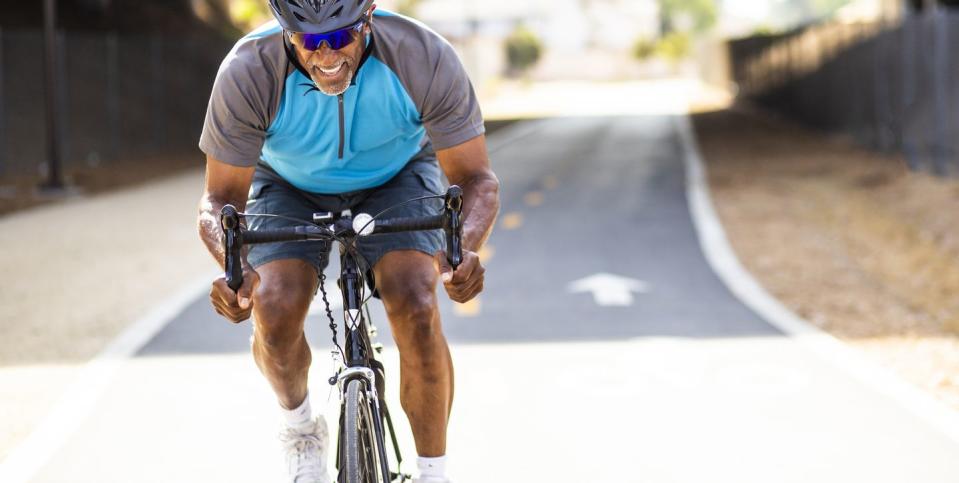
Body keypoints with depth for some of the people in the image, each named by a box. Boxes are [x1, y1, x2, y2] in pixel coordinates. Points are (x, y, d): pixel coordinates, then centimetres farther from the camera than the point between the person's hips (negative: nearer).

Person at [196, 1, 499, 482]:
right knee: (275, 311, -24)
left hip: (396, 177, 0)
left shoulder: (425, 59, -33)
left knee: (416, 307, -25)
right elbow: (221, 196, -23)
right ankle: (300, 431, 10)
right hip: (290, 186, 0)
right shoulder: (247, 73, -33)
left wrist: (465, 247, -46)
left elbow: (476, 178, -24)